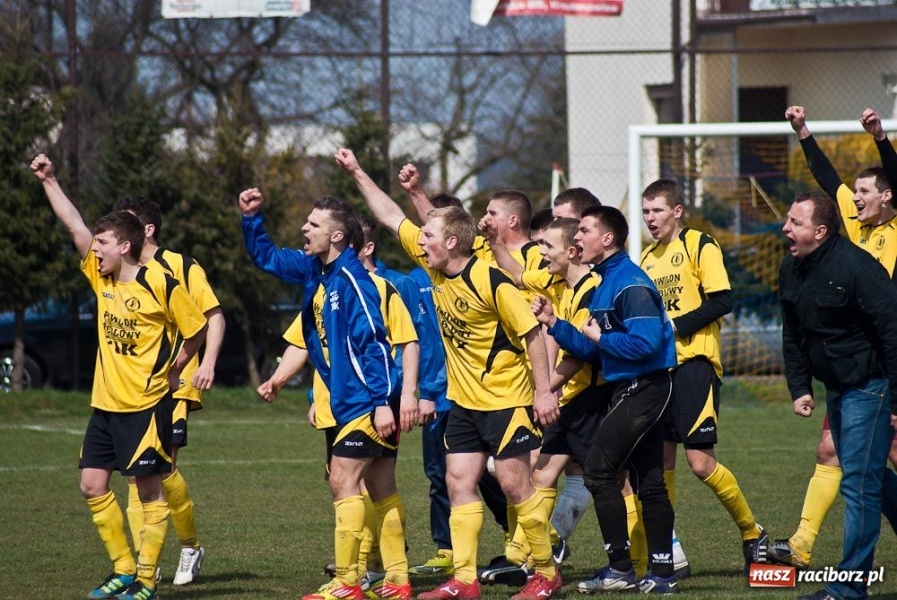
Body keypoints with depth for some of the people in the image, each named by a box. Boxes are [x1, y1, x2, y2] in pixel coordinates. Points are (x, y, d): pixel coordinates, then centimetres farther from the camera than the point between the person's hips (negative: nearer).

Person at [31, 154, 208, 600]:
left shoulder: (160, 284, -12)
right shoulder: (100, 278, 6)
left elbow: (196, 329, -4)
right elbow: (76, 227, 8)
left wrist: (172, 370, 2)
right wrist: (48, 181, 6)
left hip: (146, 407, -7)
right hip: (105, 405, 7)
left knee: (149, 491, 0)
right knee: (93, 485, 5)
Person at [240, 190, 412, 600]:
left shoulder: (351, 279, -18)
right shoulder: (313, 270, 9)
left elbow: (373, 342, -22)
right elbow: (265, 256, 24)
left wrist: (383, 401, -25)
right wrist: (250, 218, 8)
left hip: (369, 401, -9)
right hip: (349, 401, 9)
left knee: (342, 479, -9)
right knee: (380, 489, 10)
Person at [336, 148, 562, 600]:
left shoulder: (491, 282, -20)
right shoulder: (434, 268, 0)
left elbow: (531, 333, -17)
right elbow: (391, 217, 9)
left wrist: (544, 391, -19)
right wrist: (357, 174, 8)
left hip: (506, 400, -7)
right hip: (464, 400, 7)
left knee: (514, 482, -3)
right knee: (459, 482, 2)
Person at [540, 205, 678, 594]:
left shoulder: (630, 284, -16)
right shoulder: (604, 284, 15)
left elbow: (645, 343, -26)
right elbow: (590, 350, 17)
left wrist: (601, 338, -13)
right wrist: (554, 324, 7)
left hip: (643, 388, -10)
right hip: (633, 391, 10)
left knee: (599, 469, -10)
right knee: (648, 482, 10)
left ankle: (620, 568, -7)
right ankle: (662, 574, 12)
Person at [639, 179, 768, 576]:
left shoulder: (699, 245, -4)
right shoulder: (648, 257, 17)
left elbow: (722, 301, -12)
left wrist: (677, 326, -17)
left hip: (694, 362, -7)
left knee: (700, 462, -11)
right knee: (661, 460, 4)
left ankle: (752, 533, 6)